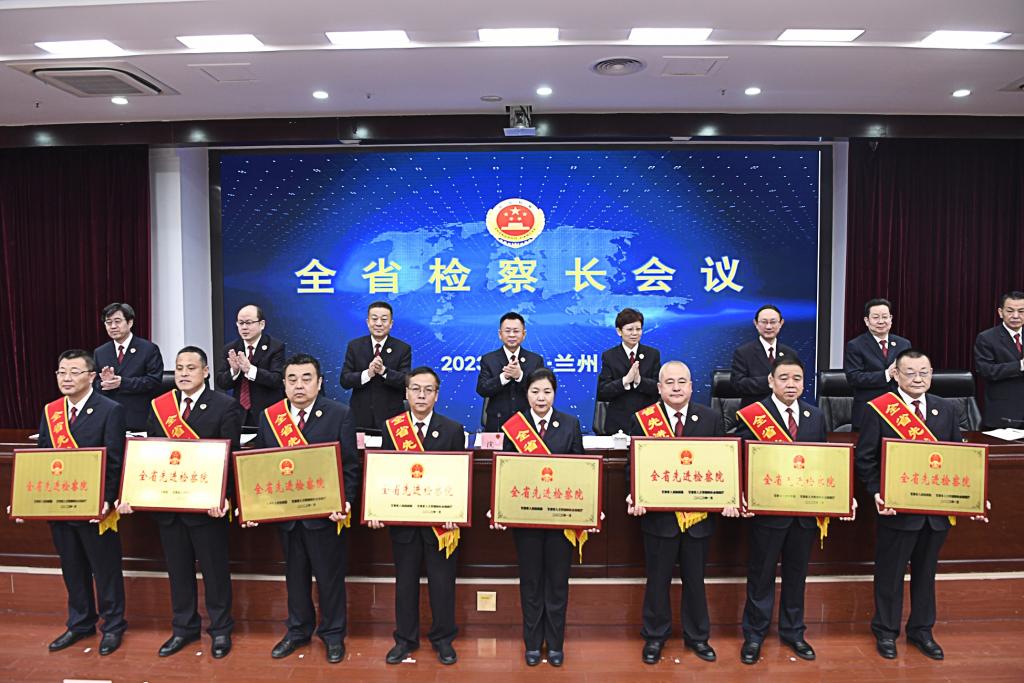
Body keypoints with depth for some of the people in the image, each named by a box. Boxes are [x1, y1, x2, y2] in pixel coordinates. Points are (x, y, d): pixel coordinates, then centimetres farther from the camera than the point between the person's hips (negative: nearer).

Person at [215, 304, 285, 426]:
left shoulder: (276, 347, -5)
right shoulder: (230, 349, 6)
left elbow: (278, 379, -15)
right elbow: (221, 383, 2)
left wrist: (250, 369, -27)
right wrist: (234, 371, -19)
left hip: (268, 414, -3)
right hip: (239, 414, 3)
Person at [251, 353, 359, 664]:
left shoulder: (339, 414, -8)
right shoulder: (269, 416, 3)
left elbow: (350, 465, -9)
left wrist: (345, 502, -20)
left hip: (326, 513, -3)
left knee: (330, 576, 11)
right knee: (295, 575, 19)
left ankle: (333, 633, 30)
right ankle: (298, 630, 38)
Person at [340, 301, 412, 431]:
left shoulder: (403, 348, -2)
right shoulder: (354, 346, 3)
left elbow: (406, 382, -10)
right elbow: (344, 380, -2)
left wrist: (383, 370, -26)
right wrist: (367, 373, -21)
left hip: (391, 417, -1)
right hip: (360, 416, 1)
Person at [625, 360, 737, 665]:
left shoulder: (711, 419, 0)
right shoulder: (642, 420, -5)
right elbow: (633, 465, -2)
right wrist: (634, 496, -17)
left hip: (699, 514, 2)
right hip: (658, 514, -1)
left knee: (695, 579, 17)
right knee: (657, 580, 13)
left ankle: (696, 636, 36)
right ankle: (655, 636, 31)